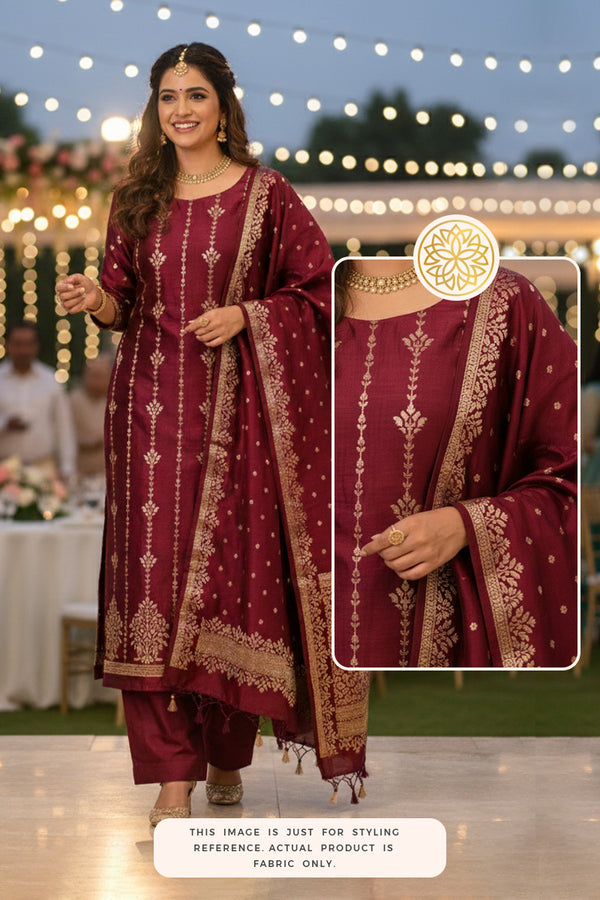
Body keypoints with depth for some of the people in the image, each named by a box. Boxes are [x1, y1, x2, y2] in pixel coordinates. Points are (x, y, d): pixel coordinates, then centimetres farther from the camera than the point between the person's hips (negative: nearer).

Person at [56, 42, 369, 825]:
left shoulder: (265, 195, 1)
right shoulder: (137, 199, 11)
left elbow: (319, 291, 3)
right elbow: (124, 297, 15)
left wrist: (245, 316, -10)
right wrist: (95, 299, -6)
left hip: (237, 405, -2)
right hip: (153, 405, 2)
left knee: (233, 568, -1)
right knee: (155, 571, -6)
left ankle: (227, 753, 16)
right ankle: (172, 772, -4)